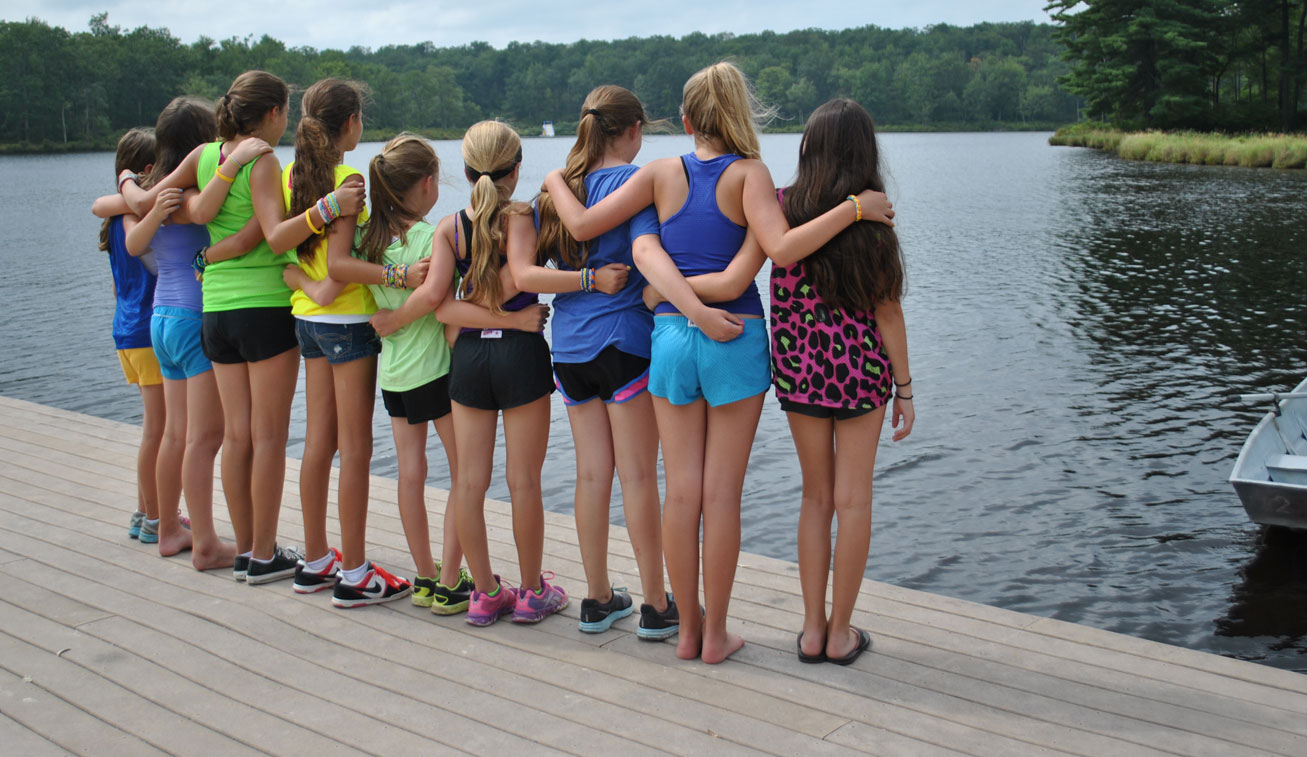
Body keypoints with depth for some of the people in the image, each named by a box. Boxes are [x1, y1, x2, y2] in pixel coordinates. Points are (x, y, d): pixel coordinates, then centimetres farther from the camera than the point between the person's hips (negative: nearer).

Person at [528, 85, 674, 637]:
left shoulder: (556, 186, 9)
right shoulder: (635, 179, -7)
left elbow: (522, 273, -1)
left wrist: (589, 279, -6)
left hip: (570, 345, 5)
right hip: (624, 339, -5)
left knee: (592, 473, 12)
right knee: (638, 474, 1)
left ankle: (597, 600, 20)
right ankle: (655, 606, 8)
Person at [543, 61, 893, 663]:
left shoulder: (663, 173, 3)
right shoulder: (749, 173, -5)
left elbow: (582, 225, 3)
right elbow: (781, 249, -21)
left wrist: (555, 181, 22)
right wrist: (856, 207, -14)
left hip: (671, 336, 3)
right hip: (736, 338, -2)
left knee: (683, 491, 9)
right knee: (722, 493, 4)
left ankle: (688, 629, 18)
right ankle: (716, 634, 13)